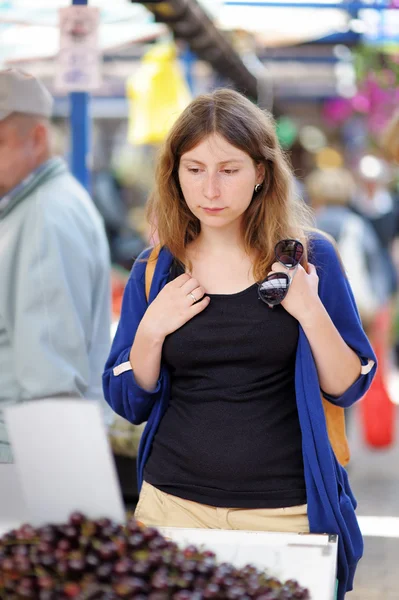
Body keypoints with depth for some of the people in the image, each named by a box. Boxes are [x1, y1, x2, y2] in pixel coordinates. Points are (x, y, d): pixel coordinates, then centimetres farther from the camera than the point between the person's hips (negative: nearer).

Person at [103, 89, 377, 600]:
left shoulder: (308, 259, -3)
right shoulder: (155, 272, 3)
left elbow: (349, 388, -2)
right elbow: (128, 404, 5)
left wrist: (310, 310, -16)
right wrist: (151, 328, -11)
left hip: (286, 510, -1)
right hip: (175, 504, 2)